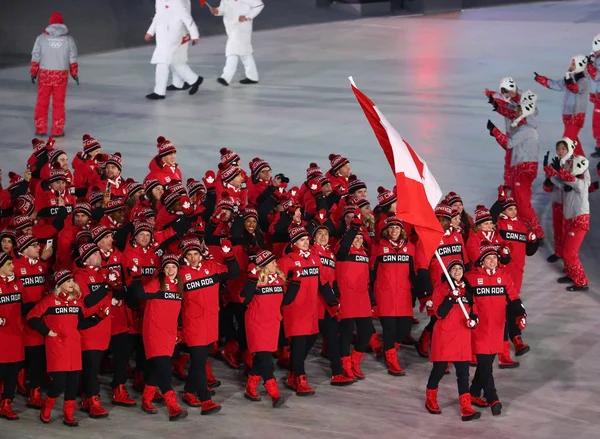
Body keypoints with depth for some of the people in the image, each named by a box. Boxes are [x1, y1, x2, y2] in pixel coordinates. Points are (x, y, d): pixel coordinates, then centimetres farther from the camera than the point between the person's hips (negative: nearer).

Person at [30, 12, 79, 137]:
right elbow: (73, 59, 1)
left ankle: (41, 129, 12)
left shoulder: (42, 38, -3)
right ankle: (57, 130, 9)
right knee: (58, 103, 8)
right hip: (61, 75, 0)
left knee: (42, 102, 10)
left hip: (44, 74, 0)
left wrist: (33, 73, 5)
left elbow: (36, 57, -3)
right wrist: (74, 74, 12)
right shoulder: (68, 39, -2)